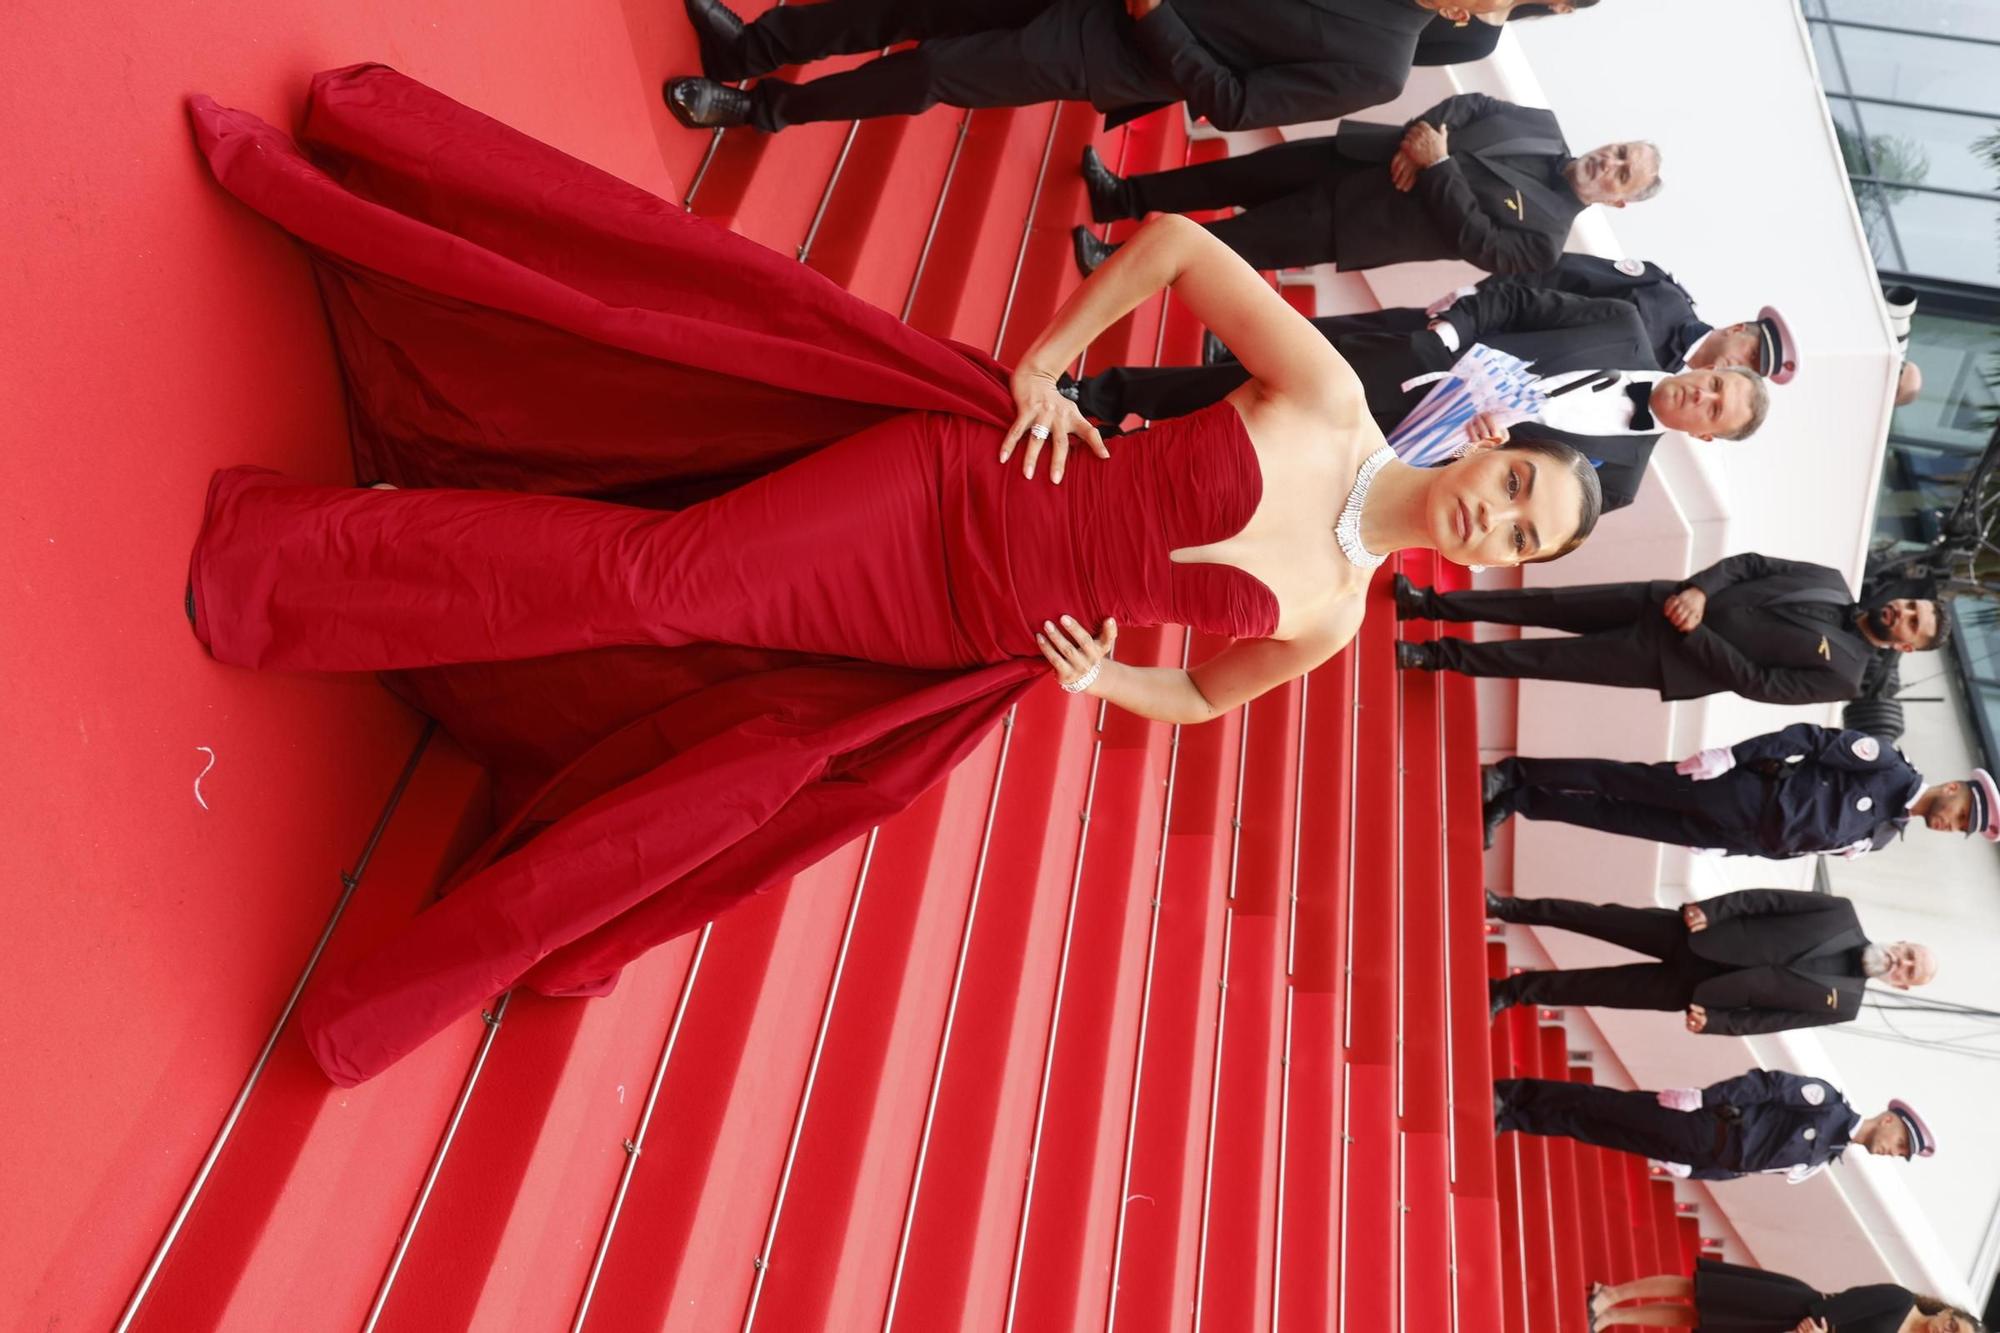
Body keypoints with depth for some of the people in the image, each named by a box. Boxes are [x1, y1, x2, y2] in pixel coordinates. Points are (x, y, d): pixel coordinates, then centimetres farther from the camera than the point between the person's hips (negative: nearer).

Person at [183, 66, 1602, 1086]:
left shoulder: (1329, 618, 7)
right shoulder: (1326, 395, -3)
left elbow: (1197, 697, 19)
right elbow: (1179, 236, -1)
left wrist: (1100, 677, -1)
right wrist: (1042, 362, -8)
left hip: (959, 653, 3)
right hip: (947, 486, -2)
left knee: (737, 781, -6)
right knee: (651, 569, -16)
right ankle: (276, 547, -1)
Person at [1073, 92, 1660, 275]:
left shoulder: (1542, 238, -10)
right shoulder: (1544, 126, 6)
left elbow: (1475, 239, -18)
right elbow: (1468, 105, 8)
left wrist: (1438, 165, -22)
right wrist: (1415, 136, -11)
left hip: (1345, 225, -5)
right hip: (1351, 160, 5)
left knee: (1245, 241, -9)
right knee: (1242, 174, 2)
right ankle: (1123, 196, 17)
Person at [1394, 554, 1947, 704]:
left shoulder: (1843, 673, -4)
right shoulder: (1831, 582, 11)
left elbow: (1759, 683, -11)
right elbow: (1747, 563, 6)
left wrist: (1691, 634, -18)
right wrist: (1697, 591, -13)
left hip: (1671, 659, -4)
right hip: (1664, 602, 4)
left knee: (1548, 659, -10)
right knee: (1545, 604, -5)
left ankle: (1439, 656, 0)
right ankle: (1430, 602, 0)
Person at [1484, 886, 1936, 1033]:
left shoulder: (1843, 1004, 2)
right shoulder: (1840, 915, 2)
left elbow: (1765, 1019, -1)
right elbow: (1768, 898, -2)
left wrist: (1712, 1021, -12)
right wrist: (1709, 909, -14)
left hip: (1692, 989, -1)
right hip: (1692, 934, 1)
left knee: (1600, 990, -7)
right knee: (1600, 918, -10)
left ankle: (1510, 990, 5)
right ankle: (1506, 907, 0)